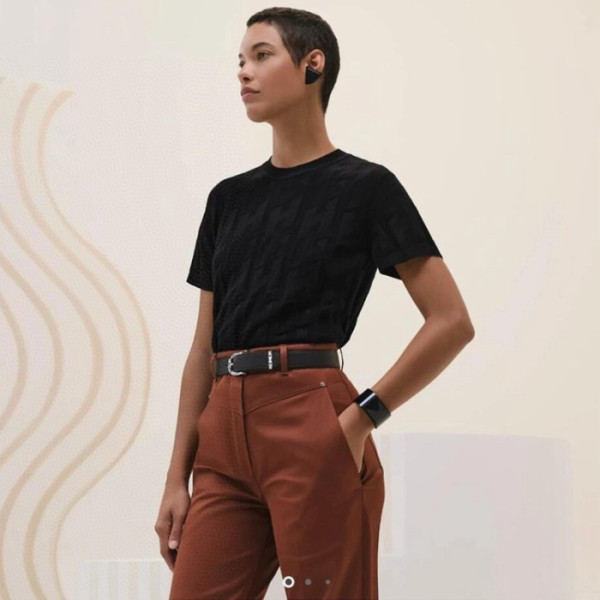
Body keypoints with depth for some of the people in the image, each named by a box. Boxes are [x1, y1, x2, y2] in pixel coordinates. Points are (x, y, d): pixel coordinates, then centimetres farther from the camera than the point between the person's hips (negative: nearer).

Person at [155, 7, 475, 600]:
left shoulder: (364, 186, 0)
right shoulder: (228, 198, 17)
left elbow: (451, 322, -5)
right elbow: (204, 348, 17)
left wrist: (362, 417, -10)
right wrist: (177, 480, 12)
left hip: (313, 433, -6)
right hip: (227, 436, 6)